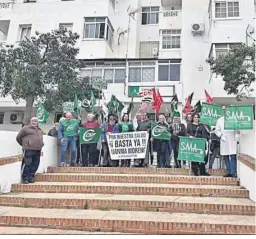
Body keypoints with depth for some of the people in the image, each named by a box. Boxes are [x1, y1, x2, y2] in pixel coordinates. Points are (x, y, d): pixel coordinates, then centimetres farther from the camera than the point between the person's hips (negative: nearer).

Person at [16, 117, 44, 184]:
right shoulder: (25, 128, 2)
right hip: (28, 149, -6)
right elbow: (18, 138, 6)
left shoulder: (39, 130, 20)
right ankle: (25, 178, 2)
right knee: (27, 164, -7)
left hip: (38, 150, 6)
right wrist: (24, 145, 12)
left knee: (35, 164, 5)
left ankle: (31, 177, 16)